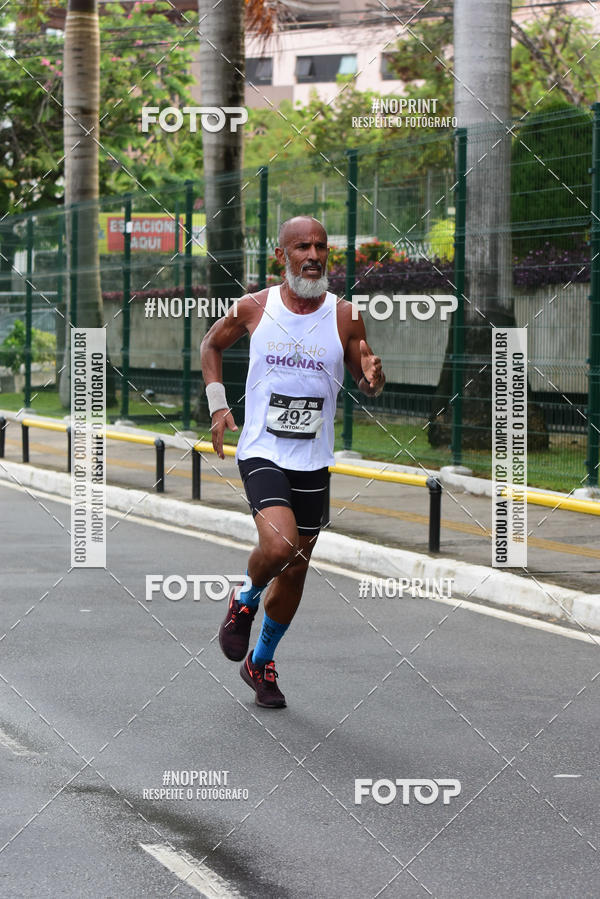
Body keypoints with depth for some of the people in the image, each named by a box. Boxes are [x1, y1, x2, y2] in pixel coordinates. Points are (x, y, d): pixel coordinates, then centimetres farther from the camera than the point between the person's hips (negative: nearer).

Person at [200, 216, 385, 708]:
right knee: (280, 545, -25)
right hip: (262, 451, -3)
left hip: (313, 462, 3)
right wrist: (218, 403, 3)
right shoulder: (254, 308, -4)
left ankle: (260, 663, 31)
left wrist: (372, 375, -18)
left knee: (296, 568, 10)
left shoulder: (344, 316, -2)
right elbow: (211, 344, 14)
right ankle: (244, 602, 9)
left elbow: (369, 387, 6)